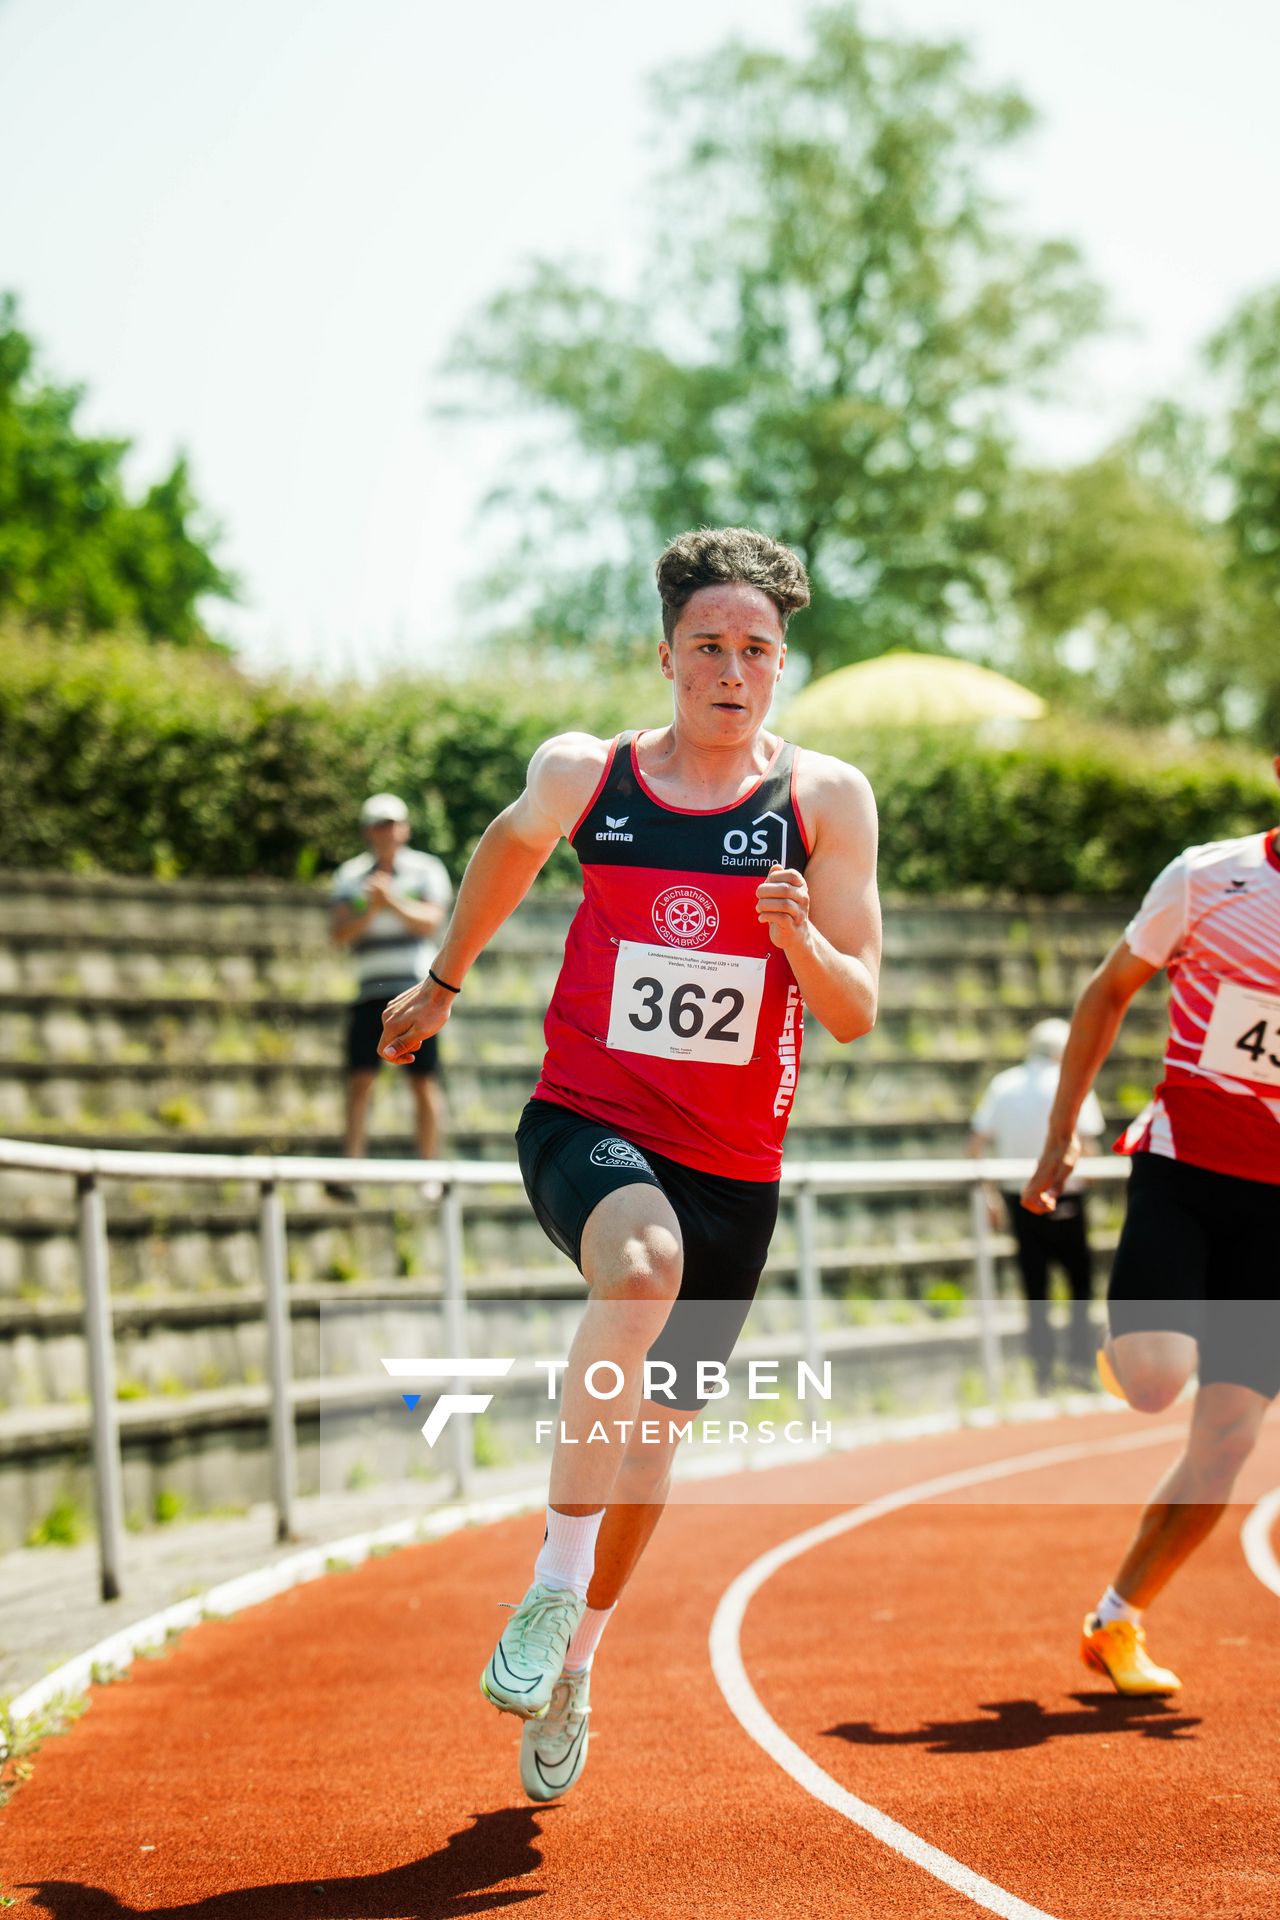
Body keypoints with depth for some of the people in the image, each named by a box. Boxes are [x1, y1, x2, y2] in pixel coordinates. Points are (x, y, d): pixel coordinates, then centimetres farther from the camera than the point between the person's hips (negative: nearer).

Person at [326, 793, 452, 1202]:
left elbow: (431, 923, -9)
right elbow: (338, 933, -1)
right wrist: (370, 910, -18)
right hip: (371, 991, 2)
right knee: (360, 1077, -8)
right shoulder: (350, 876, 9)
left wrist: (393, 902, -24)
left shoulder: (428, 870, 4)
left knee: (424, 1080, -2)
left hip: (418, 988, -2)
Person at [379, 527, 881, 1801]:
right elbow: (509, 847, 21)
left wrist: (801, 938, -25)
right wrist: (442, 983, 32)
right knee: (641, 1266, -36)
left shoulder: (824, 799, -4)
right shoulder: (583, 774, -3)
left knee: (657, 1430, 13)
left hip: (733, 1167, 2)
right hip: (586, 1121, -2)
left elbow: (854, 1015, -5)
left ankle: (574, 1664, 39)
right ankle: (553, 1587, -27)